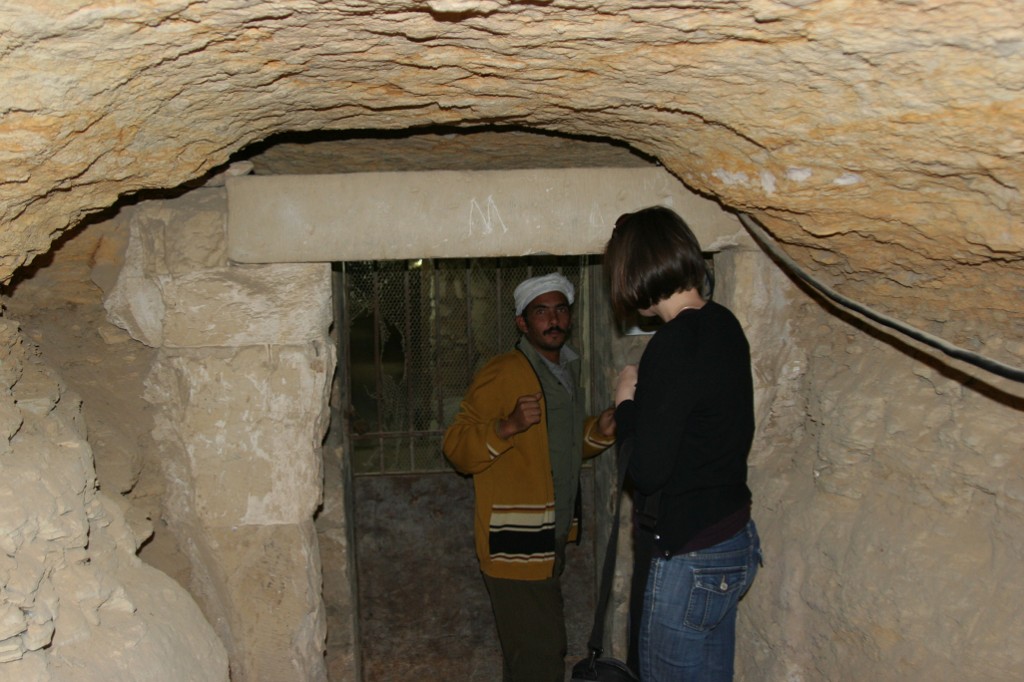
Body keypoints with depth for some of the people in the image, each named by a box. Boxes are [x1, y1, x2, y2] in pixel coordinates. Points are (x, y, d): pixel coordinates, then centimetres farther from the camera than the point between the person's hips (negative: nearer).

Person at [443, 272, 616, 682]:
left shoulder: (566, 372, 13)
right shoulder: (501, 375, -14)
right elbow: (457, 449, -17)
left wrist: (597, 433, 5)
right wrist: (508, 426, -32)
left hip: (551, 540, 9)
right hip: (515, 545, -8)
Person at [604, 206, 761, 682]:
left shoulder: (675, 345, -24)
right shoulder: (724, 326, 4)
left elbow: (646, 470, -21)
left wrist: (625, 402, -8)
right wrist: (644, 401, 9)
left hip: (688, 558, -9)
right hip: (734, 541, 9)